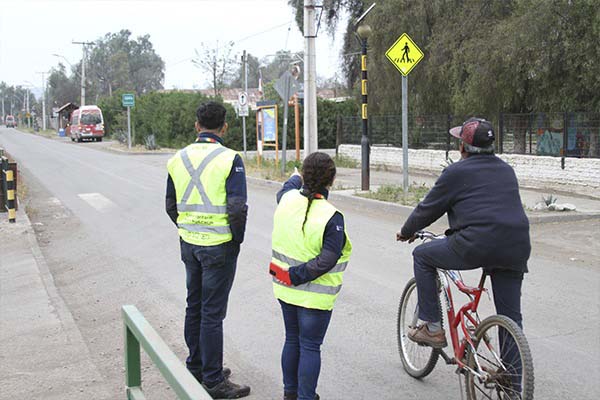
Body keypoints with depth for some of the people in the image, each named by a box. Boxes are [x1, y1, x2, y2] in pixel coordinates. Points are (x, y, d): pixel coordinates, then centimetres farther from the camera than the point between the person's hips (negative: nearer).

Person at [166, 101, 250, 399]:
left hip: (189, 243, 6)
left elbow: (171, 206, 11)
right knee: (212, 313, -1)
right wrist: (237, 239, -6)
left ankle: (196, 367, 31)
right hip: (219, 246, -6)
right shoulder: (230, 159, -14)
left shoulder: (178, 159, 5)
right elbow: (237, 208, -20)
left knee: (194, 306, 18)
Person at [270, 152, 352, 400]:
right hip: (314, 296, -6)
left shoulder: (288, 199, -6)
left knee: (292, 340, 21)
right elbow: (326, 261, -26)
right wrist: (296, 276, -18)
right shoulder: (332, 217, -21)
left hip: (285, 290, 6)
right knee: (310, 347, 5)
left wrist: (295, 179, 41)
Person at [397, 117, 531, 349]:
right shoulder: (506, 170, 21)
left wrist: (406, 232, 26)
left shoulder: (457, 172, 2)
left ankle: (432, 328, 16)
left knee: (422, 256, 16)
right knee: (511, 317, 15)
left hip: (477, 245, -6)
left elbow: (428, 208, 9)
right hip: (516, 249, 6)